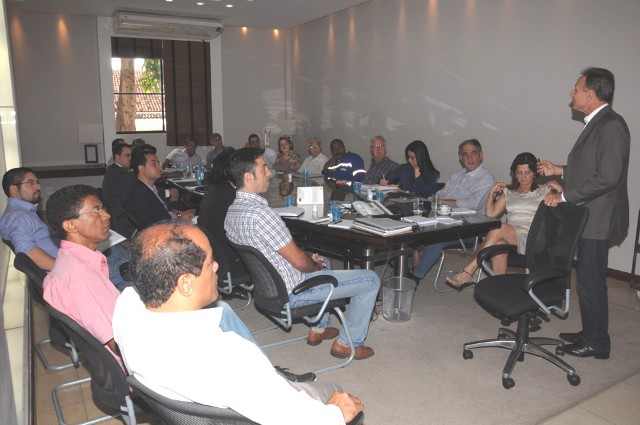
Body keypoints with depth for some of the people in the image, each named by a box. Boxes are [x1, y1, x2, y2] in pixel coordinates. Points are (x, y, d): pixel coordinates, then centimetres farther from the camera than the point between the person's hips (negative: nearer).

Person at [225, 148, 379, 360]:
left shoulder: (231, 210, 1)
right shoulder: (260, 213, -30)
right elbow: (299, 261, -23)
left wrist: (310, 259, 9)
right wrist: (316, 266, -1)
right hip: (291, 293, -10)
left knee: (322, 262, 37)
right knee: (371, 280, -1)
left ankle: (318, 329, 37)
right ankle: (347, 344, 14)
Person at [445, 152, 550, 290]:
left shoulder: (543, 192, 17)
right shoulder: (508, 192, 25)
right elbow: (491, 214, 14)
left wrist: (560, 189, -7)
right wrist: (492, 192, 9)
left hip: (533, 239, -2)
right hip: (509, 237, 3)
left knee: (499, 228, -33)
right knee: (499, 243, -37)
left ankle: (468, 272, -36)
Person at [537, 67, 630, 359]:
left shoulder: (612, 126, -18)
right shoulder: (596, 124, 13)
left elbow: (607, 177, -24)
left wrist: (565, 196, -20)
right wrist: (560, 170, 14)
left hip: (598, 219, -10)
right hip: (587, 216, 10)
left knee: (591, 282, 1)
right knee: (589, 280, 18)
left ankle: (597, 343, 17)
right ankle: (590, 333, 31)